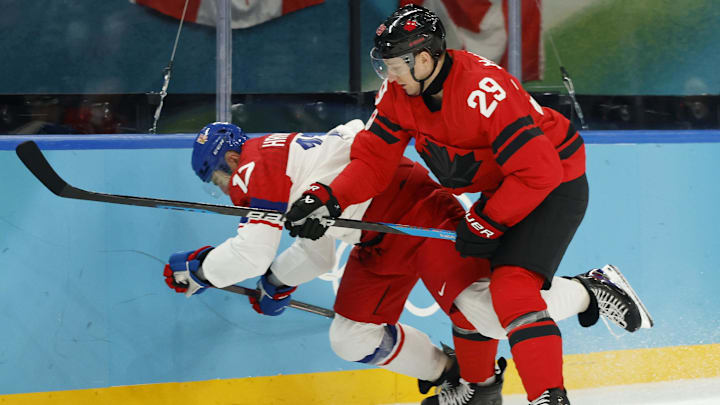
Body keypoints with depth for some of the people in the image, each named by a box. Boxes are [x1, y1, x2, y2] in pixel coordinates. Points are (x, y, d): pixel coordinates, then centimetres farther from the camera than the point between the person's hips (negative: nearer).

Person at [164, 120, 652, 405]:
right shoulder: (284, 165, 25)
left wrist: (199, 271, 0)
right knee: (353, 336, 7)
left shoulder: (255, 163, -6)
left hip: (411, 206, -11)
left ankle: (589, 291, -6)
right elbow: (321, 250, 32)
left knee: (480, 309, -22)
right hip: (380, 241, 11)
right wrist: (278, 281, 29)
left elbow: (252, 251, -14)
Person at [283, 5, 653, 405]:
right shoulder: (400, 92, -8)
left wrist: (486, 224, -24)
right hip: (502, 188, 9)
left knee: (512, 287, -23)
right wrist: (329, 197, -22)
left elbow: (538, 171, -33)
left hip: (555, 182, -9)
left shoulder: (484, 91, -33)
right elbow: (374, 159, -5)